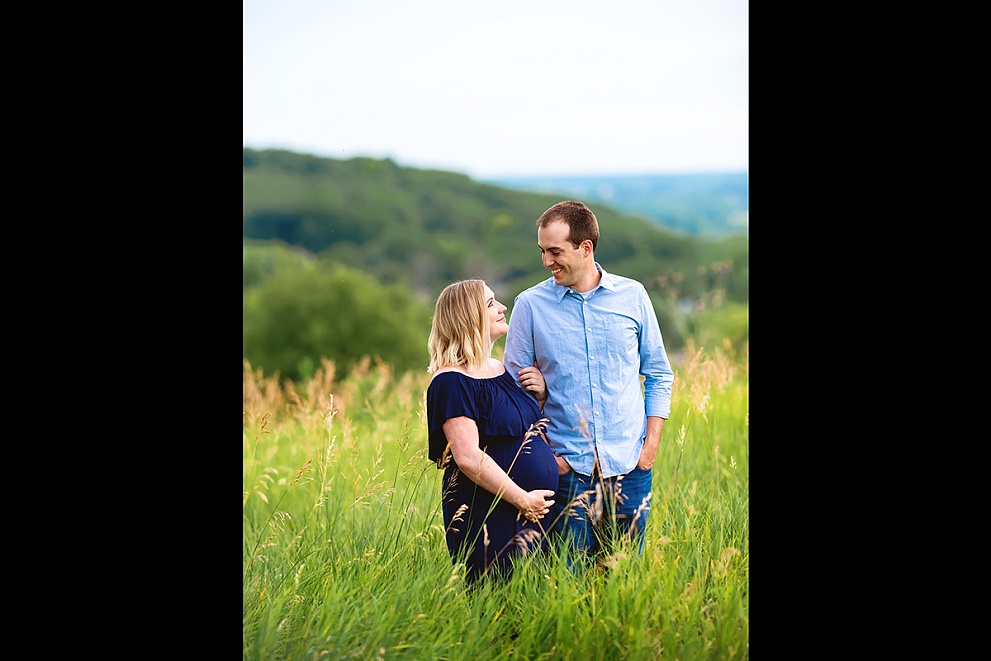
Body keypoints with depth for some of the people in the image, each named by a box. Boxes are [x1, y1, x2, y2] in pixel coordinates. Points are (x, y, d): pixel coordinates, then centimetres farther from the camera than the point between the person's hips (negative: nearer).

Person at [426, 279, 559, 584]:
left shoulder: (501, 370, 14)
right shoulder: (453, 382, -13)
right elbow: (468, 456, -21)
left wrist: (541, 395, 6)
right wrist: (522, 499, -19)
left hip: (534, 512, 9)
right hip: (487, 520, -8)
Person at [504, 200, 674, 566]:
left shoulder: (632, 296, 3)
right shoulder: (530, 305, -1)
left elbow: (659, 374, 11)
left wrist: (651, 444, 1)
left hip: (629, 468, 1)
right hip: (566, 468, -1)